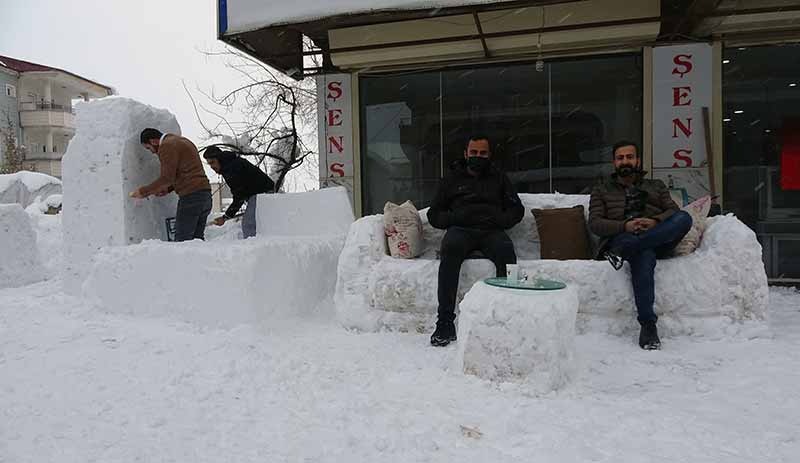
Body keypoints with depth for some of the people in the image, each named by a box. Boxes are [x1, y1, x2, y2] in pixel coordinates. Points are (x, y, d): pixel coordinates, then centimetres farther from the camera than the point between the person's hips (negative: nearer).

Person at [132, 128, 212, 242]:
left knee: (182, 240, -7)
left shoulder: (167, 146, -6)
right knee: (197, 238, 9)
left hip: (191, 196, -9)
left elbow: (167, 177, -12)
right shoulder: (182, 141, 24)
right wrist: (169, 188, 18)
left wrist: (143, 191, -3)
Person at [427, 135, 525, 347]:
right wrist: (453, 218, -3)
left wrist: (500, 220, -2)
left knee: (506, 251, -35)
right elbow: (434, 214, 18)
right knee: (450, 249, -36)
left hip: (491, 231, 1)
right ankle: (445, 322, -39)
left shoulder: (499, 178, 27)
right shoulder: (452, 178, 24)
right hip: (461, 230, -1)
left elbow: (517, 209, 19)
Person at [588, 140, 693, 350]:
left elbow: (674, 211, 13)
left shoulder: (656, 186, 31)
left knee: (684, 218, -30)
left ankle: (623, 249, -37)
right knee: (645, 255, -39)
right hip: (620, 237, -2)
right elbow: (595, 223, 7)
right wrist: (625, 226, -12)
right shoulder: (601, 191, 24)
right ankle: (648, 324, -41)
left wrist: (655, 222, -12)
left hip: (659, 240, 3)